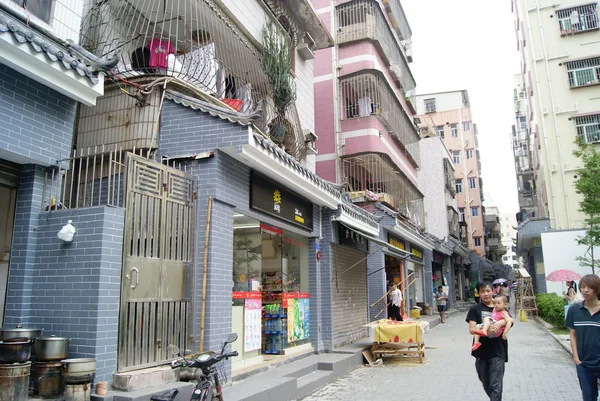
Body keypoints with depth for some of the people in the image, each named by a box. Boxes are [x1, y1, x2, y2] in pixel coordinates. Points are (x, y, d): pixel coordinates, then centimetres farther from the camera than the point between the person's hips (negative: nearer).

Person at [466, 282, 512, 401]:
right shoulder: (475, 309, 1)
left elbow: (510, 321, -7)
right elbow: (472, 329, -8)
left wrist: (501, 323, -27)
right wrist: (487, 331, -25)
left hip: (498, 351, -1)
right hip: (481, 351, 1)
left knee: (496, 385, -7)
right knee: (486, 383, 16)